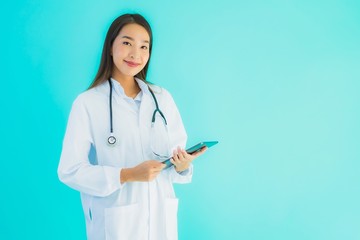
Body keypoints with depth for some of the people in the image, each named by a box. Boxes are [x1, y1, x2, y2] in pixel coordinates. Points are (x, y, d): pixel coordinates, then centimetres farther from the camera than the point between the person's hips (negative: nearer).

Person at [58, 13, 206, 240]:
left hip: (161, 218, 4)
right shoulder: (87, 103, -8)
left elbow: (177, 156, 5)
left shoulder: (163, 98, 4)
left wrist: (182, 166, -17)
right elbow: (70, 171, -10)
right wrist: (126, 175, -20)